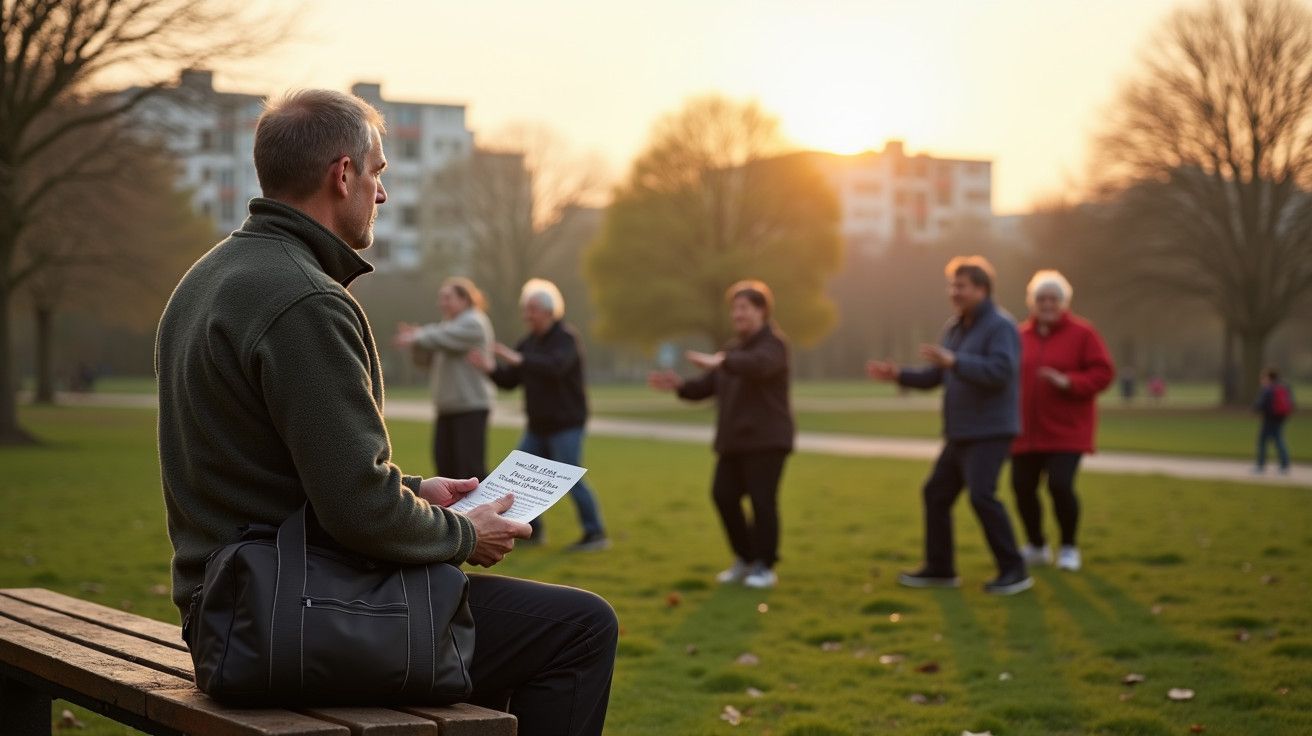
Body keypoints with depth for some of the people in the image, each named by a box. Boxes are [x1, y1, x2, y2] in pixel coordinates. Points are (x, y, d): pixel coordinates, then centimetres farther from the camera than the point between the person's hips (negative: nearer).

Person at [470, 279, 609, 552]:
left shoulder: (567, 338, -12)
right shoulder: (529, 343, 11)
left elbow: (555, 367, -32)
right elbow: (509, 381, 8)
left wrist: (519, 360, -37)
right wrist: (489, 367, -11)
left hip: (566, 424, -8)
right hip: (538, 426, 8)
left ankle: (595, 534, -3)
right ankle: (533, 530, 17)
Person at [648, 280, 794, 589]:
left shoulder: (772, 343, -8)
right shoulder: (734, 347, 19)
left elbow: (759, 365, -33)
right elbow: (706, 387, 15)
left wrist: (720, 362, -44)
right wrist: (679, 385, -5)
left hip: (766, 439, -8)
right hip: (734, 439, 8)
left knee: (762, 500, -9)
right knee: (723, 495, 3)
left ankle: (765, 567, 3)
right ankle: (745, 559, 19)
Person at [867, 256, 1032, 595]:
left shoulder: (999, 325, -12)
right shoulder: (955, 328, 14)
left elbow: (1001, 372, -26)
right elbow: (936, 376, 19)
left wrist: (954, 361, -32)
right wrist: (899, 374, 5)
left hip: (989, 431, -9)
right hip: (960, 433, 9)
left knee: (982, 495, -19)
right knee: (936, 493, 11)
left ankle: (1013, 570, -10)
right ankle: (939, 568, 21)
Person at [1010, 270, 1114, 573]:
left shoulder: (1082, 333, -4)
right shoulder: (1020, 335, 7)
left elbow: (1103, 374, -8)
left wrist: (1068, 382, -22)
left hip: (1067, 431, -4)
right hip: (1027, 431, 4)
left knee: (1060, 485, -15)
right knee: (1023, 487, 3)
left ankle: (1068, 548, 8)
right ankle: (1036, 547, 26)